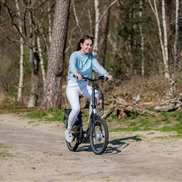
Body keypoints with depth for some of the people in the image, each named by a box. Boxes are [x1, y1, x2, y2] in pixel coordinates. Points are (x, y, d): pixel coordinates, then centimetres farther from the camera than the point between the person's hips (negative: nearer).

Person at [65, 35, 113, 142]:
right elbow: (72, 66, -29)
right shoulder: (75, 55, -9)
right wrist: (76, 73, -52)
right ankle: (69, 130, 1)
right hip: (73, 86, -4)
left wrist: (107, 75, -30)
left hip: (84, 86, 4)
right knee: (76, 109, -23)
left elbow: (98, 67, -10)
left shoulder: (91, 57, 6)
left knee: (96, 94, -28)